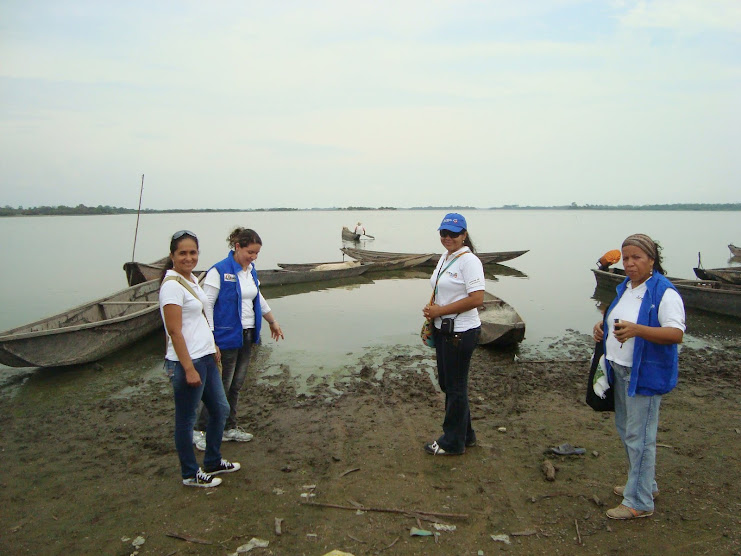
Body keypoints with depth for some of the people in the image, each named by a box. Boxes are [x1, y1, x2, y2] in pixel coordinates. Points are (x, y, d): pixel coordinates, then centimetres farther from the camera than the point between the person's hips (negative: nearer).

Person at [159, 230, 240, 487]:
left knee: (220, 409, 19)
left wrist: (213, 346, 19)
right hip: (187, 361, -10)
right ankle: (190, 474, 24)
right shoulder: (172, 286, -18)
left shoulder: (192, 279, 9)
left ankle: (213, 462, 37)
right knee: (186, 419, 7)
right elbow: (174, 331, -20)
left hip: (206, 357, 10)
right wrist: (189, 369, -21)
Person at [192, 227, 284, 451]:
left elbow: (258, 298, 22)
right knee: (221, 386, -1)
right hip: (227, 338, -7)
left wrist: (273, 322, 29)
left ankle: (229, 428, 27)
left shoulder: (251, 270, 8)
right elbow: (207, 305, -15)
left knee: (236, 385, 14)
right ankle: (200, 430, 14)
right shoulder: (219, 271, -14)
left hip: (247, 336, 7)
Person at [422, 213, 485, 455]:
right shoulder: (445, 257, 10)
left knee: (455, 386, 6)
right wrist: (431, 310, 0)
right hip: (443, 329, 9)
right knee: (446, 382, 18)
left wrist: (440, 310, -20)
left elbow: (477, 299, -24)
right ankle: (465, 435, 36)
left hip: (461, 332, -9)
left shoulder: (469, 260, -17)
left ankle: (453, 442, 24)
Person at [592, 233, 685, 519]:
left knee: (639, 436, -2)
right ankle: (645, 484, 37)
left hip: (645, 374, -9)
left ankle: (639, 501, 12)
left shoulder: (664, 293, -16)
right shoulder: (625, 287, 10)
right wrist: (602, 325, 5)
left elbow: (676, 334, -26)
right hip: (619, 370, 9)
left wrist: (637, 330, -39)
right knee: (625, 429, 19)